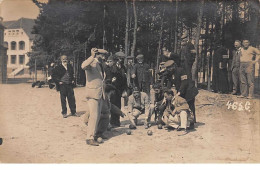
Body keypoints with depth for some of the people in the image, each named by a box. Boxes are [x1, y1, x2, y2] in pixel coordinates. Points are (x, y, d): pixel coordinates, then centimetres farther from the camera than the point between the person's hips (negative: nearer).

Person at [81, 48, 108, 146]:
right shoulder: (91, 63, -11)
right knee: (94, 116, -12)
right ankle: (89, 138, -8)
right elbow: (83, 66, -31)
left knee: (97, 116, 11)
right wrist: (92, 56, -33)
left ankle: (93, 134, 21)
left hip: (100, 95, 8)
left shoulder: (100, 66, 17)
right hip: (92, 94, -8)